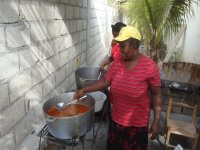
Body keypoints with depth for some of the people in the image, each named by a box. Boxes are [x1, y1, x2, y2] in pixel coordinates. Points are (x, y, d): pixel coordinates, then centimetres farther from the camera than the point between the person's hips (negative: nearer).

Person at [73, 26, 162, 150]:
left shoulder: (150, 67, -19)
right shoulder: (117, 64, -4)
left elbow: (156, 95, -13)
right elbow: (105, 82, -2)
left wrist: (156, 122, -12)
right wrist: (84, 90, -12)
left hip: (137, 123, -4)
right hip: (116, 120, 5)